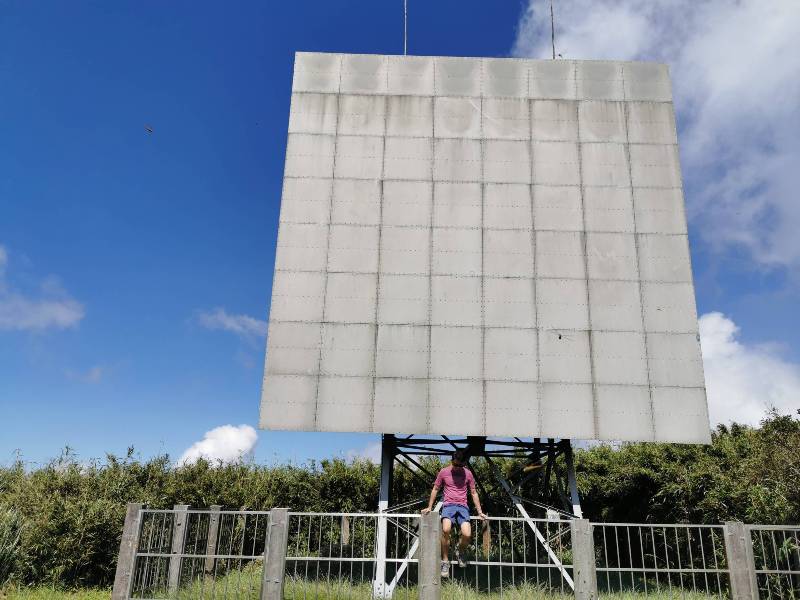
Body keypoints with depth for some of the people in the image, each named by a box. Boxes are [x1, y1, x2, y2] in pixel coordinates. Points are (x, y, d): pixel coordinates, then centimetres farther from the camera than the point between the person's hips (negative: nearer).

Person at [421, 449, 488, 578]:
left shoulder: (468, 474, 7)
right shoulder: (444, 472, 4)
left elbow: (473, 493, 14)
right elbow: (435, 489, 14)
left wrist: (479, 512, 9)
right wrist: (429, 507, 11)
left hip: (462, 507, 1)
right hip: (448, 505, -1)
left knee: (467, 534, -24)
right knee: (445, 530, -32)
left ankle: (460, 550, 13)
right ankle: (445, 561, -13)